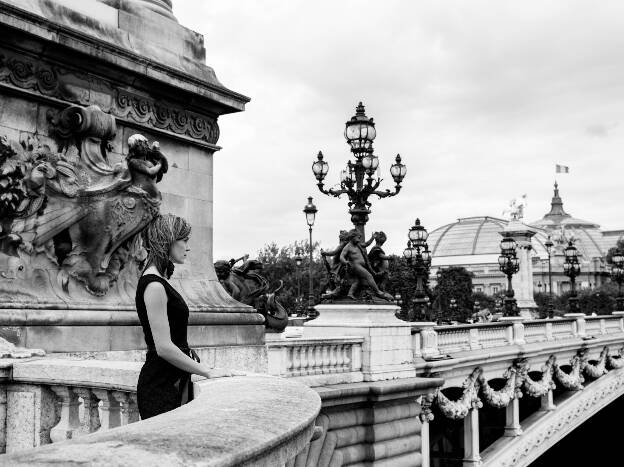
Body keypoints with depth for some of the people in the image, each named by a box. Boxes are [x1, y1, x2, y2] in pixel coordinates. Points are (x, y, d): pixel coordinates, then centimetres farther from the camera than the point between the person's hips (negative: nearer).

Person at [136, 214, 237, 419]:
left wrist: (203, 367, 13)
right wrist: (207, 371, -14)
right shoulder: (154, 286, -15)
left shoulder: (160, 281, 15)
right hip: (161, 386, -9)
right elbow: (163, 347, -20)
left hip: (174, 381, 9)